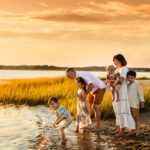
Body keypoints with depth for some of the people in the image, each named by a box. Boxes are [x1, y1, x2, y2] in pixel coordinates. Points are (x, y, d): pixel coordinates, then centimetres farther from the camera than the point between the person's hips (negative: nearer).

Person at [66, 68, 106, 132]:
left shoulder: (82, 75, -29)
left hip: (100, 88, -9)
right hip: (93, 90, 9)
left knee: (95, 107, -14)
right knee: (88, 106, 6)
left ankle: (97, 127, -10)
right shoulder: (78, 77, 1)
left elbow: (91, 85, -39)